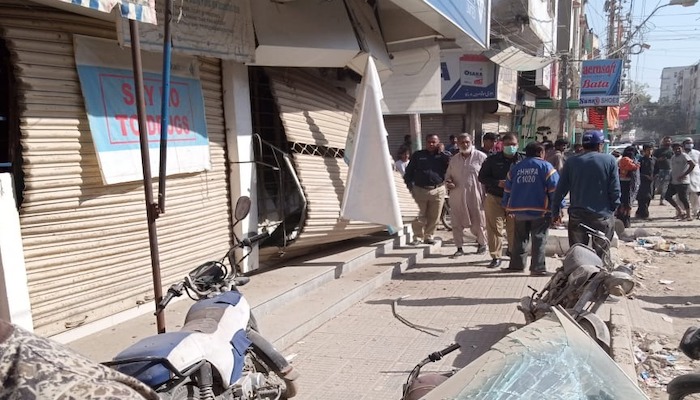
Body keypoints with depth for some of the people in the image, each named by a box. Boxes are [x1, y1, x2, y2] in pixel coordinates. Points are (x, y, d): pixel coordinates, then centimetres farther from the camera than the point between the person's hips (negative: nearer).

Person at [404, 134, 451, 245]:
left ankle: (429, 236, 21)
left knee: (434, 216, 6)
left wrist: (441, 153, -7)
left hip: (438, 191, 1)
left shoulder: (443, 156, 9)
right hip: (420, 190, -1)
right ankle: (418, 237, 11)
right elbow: (409, 171, 12)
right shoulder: (418, 155, 9)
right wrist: (409, 184, 1)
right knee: (420, 216, -1)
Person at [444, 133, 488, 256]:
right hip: (457, 196, 4)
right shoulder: (454, 159, 11)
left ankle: (482, 244, 31)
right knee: (457, 223, 5)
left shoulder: (481, 157, -3)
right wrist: (448, 182, -3)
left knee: (477, 223, 7)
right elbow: (448, 175, 20)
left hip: (475, 197, -4)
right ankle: (459, 248, 16)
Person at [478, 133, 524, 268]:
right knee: (494, 228, -1)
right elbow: (482, 177, 3)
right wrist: (498, 183, -12)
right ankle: (496, 257, 9)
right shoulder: (492, 160, 3)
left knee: (514, 229, 5)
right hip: (494, 199, 0)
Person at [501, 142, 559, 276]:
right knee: (539, 239, 1)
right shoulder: (546, 166, -1)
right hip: (539, 210, -4)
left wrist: (507, 206, 24)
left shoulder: (515, 168, 13)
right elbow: (554, 189, -8)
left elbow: (507, 189, 16)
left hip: (518, 210, 5)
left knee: (520, 239, 14)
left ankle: (516, 264, 19)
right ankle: (537, 268, -1)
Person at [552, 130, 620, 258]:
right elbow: (615, 190, -5)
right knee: (600, 255, 8)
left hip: (577, 215, 2)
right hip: (602, 216, -1)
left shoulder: (571, 162, 1)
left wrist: (555, 211, 8)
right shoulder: (610, 160, -3)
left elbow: (560, 189, 1)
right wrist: (613, 209, 9)